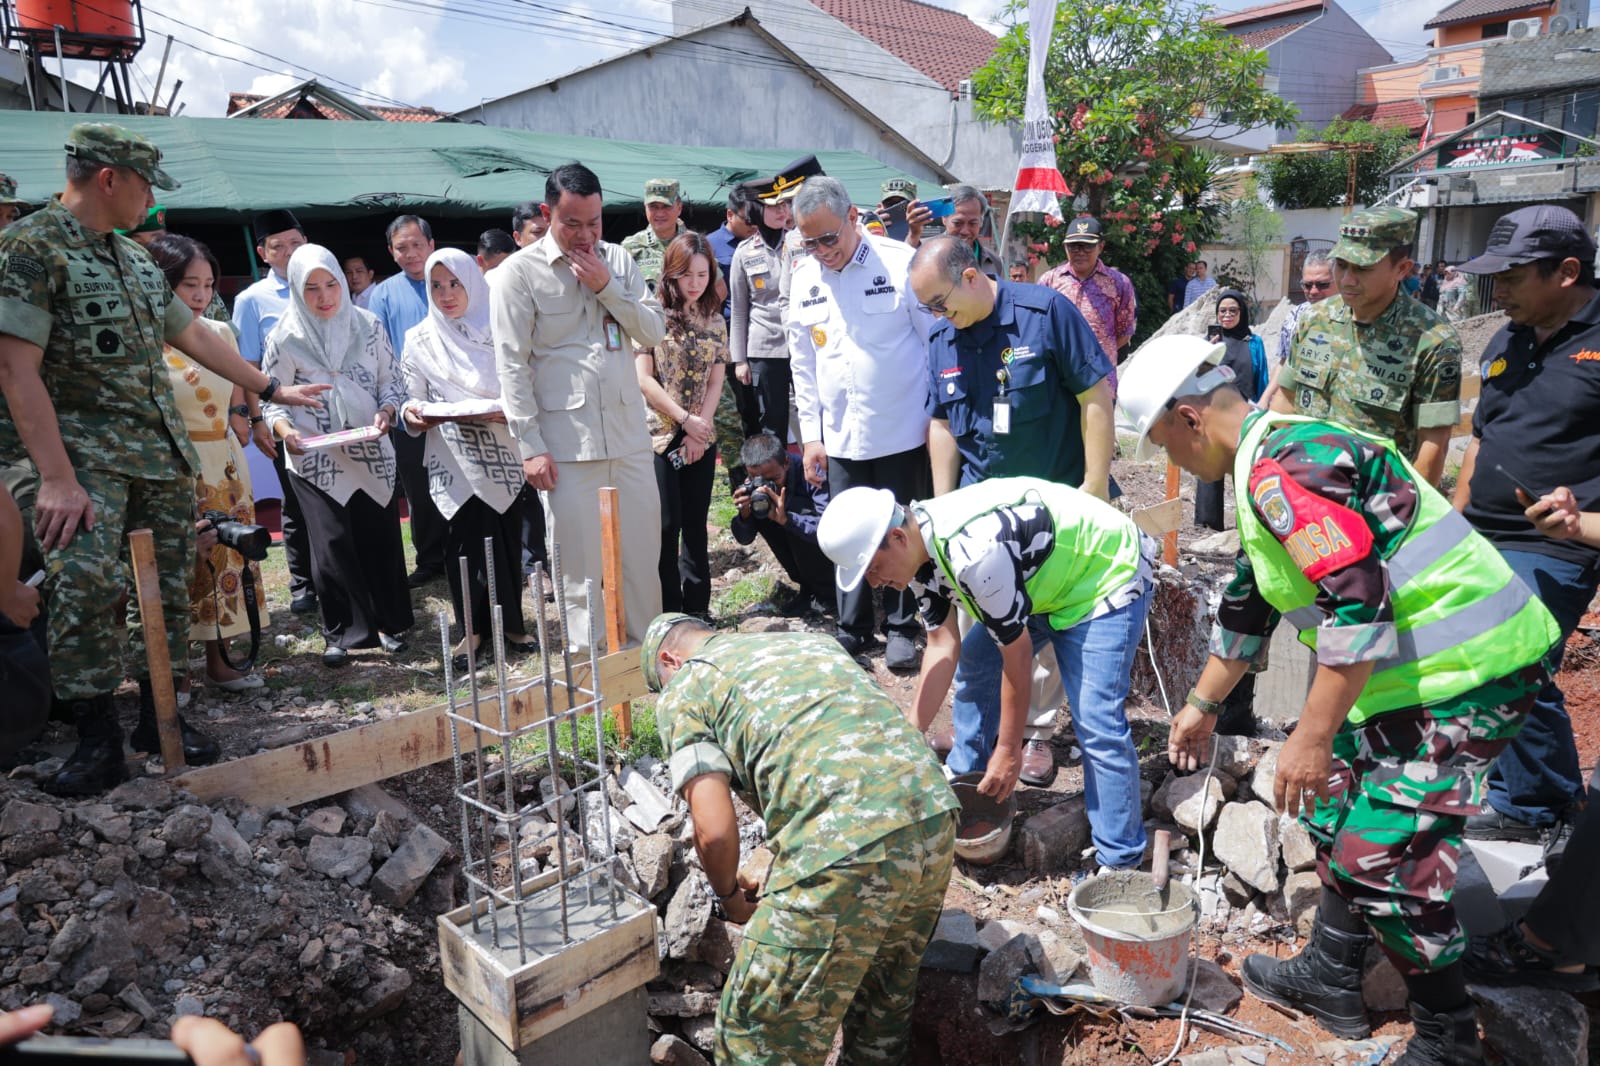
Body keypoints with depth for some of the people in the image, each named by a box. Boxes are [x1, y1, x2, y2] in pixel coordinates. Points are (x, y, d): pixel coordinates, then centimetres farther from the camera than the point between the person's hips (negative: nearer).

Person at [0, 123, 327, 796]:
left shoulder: (135, 260, 15)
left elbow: (195, 336, 25)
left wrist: (272, 389, 26)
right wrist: (57, 478, -22)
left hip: (164, 452, 7)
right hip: (84, 451, -7)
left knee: (169, 587, 7)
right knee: (87, 582, -19)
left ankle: (161, 716, 19)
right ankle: (98, 739, -8)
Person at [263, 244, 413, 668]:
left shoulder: (368, 325, 4)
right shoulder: (285, 338, -1)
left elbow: (391, 379, 9)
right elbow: (272, 398, 2)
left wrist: (386, 412, -11)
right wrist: (286, 431, -17)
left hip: (372, 452, 2)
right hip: (316, 458, -2)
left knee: (381, 537, 4)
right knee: (333, 543, -6)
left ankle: (387, 623, 20)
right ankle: (340, 632, 7)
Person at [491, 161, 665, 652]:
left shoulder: (618, 259, 11)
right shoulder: (518, 272, -3)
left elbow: (654, 332, 6)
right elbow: (512, 366, -5)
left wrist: (608, 287, -8)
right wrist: (531, 446, -9)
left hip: (630, 438, 4)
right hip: (568, 446, -4)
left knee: (644, 557, 11)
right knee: (582, 570, 3)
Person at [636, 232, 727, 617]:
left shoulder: (714, 322, 8)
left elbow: (716, 381, 6)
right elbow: (643, 378, -9)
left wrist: (700, 428, -7)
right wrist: (685, 419, -11)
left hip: (701, 439, 4)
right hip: (659, 437, -4)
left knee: (695, 526, 9)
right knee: (666, 527, -3)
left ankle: (698, 610, 17)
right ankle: (669, 613, 7)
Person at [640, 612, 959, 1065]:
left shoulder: (682, 691, 8)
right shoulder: (809, 640, 28)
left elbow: (715, 830, -4)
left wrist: (729, 895, 18)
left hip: (848, 850, -7)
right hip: (935, 817, 7)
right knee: (886, 1007, 30)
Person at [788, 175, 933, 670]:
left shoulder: (901, 263, -8)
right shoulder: (803, 277, 5)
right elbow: (802, 362, 10)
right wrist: (811, 434, 7)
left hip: (903, 432, -3)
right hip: (840, 438, 4)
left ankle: (902, 628, 23)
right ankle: (852, 630, 24)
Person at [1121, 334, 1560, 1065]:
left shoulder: (1281, 468, -20)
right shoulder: (1270, 462, 14)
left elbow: (1357, 607, -27)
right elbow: (1246, 606, 23)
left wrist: (1312, 736, -20)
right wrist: (1201, 706, 30)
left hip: (1461, 674, -11)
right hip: (1418, 668, 11)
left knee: (1382, 859, -4)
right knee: (1341, 808, 19)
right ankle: (1330, 979, 35)